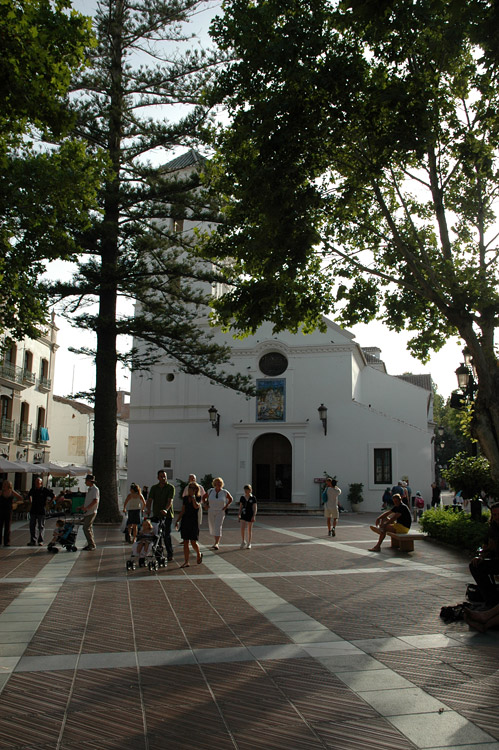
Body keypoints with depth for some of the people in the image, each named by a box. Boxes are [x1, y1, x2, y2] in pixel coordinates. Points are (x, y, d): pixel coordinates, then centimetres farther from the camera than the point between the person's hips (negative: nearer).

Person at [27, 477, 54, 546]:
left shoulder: (45, 490, -6)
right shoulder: (33, 489, 6)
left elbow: (52, 496, 0)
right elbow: (29, 495, 26)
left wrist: (47, 503, -2)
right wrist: (31, 501, 15)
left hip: (41, 511, -4)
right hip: (33, 510, 4)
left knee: (41, 526, 2)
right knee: (32, 526, 5)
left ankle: (40, 541, 8)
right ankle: (33, 541, 12)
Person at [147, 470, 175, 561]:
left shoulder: (170, 487, 0)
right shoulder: (154, 488, 11)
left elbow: (170, 500, -12)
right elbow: (150, 499, 2)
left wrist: (165, 510, -30)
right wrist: (148, 509, -18)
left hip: (167, 515, -3)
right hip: (156, 514, 3)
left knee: (167, 535, -6)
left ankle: (170, 555, 4)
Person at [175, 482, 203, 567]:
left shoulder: (198, 498, -3)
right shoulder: (185, 498, 9)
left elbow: (197, 506, -24)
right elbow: (182, 511, 12)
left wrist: (193, 497, -17)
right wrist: (177, 521, 6)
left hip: (194, 521, -4)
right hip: (185, 521, 4)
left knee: (193, 542, -3)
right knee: (185, 542, 2)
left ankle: (199, 554, 26)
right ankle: (186, 562, 6)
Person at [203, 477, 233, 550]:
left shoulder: (225, 492, -6)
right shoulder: (210, 491, -3)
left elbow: (231, 499, 11)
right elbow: (203, 497, 14)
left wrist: (226, 506, 0)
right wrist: (205, 504, 2)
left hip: (220, 512, -3)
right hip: (211, 512, 3)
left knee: (218, 527, -16)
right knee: (212, 527, 9)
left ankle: (216, 544, -20)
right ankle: (217, 542, 30)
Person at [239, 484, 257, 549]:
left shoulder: (253, 498, -5)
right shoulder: (242, 497, 4)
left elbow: (255, 507, -4)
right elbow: (240, 507, 9)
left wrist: (254, 516, -11)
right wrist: (239, 515, 3)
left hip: (250, 515, -2)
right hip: (243, 515, 2)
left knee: (249, 530, 6)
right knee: (242, 529, -12)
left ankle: (249, 543, 18)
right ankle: (243, 542, 7)